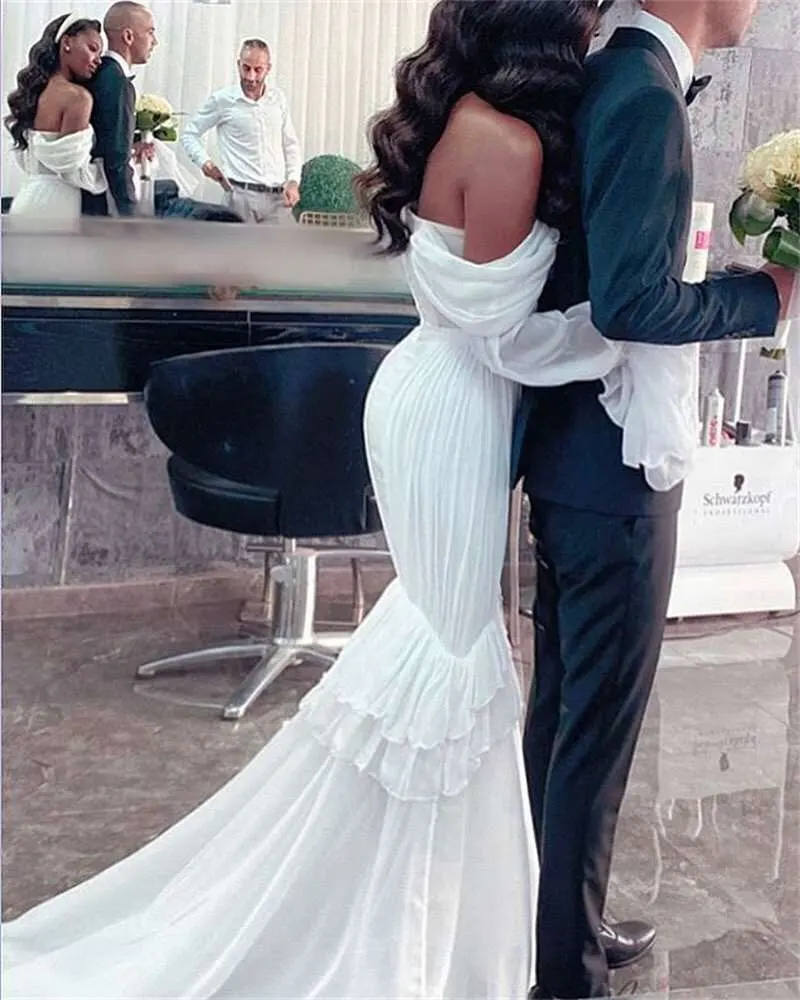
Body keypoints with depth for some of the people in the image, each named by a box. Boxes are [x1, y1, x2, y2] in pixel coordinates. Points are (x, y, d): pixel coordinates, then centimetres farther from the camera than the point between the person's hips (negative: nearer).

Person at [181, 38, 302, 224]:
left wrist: (293, 181, 6)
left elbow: (291, 144, 20)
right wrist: (204, 161, -7)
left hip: (277, 197, 3)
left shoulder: (278, 99, 11)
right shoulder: (222, 100, 1)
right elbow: (189, 134, 10)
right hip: (241, 194, -3)